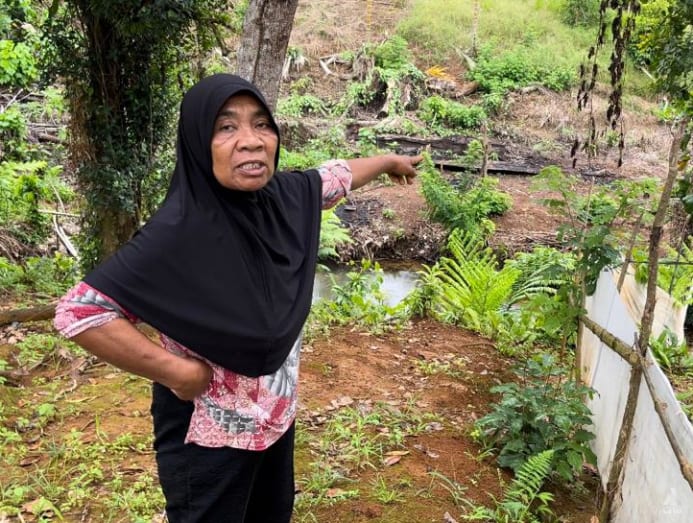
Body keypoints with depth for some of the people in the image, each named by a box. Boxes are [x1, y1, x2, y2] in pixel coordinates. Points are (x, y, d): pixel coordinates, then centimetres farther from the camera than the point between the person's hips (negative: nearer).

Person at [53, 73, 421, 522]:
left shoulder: (283, 196, -9)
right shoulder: (181, 231, -29)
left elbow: (333, 177, 12)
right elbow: (78, 311, -30)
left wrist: (388, 161, 29)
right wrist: (177, 371, -26)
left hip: (276, 415, 7)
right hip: (209, 435, -6)